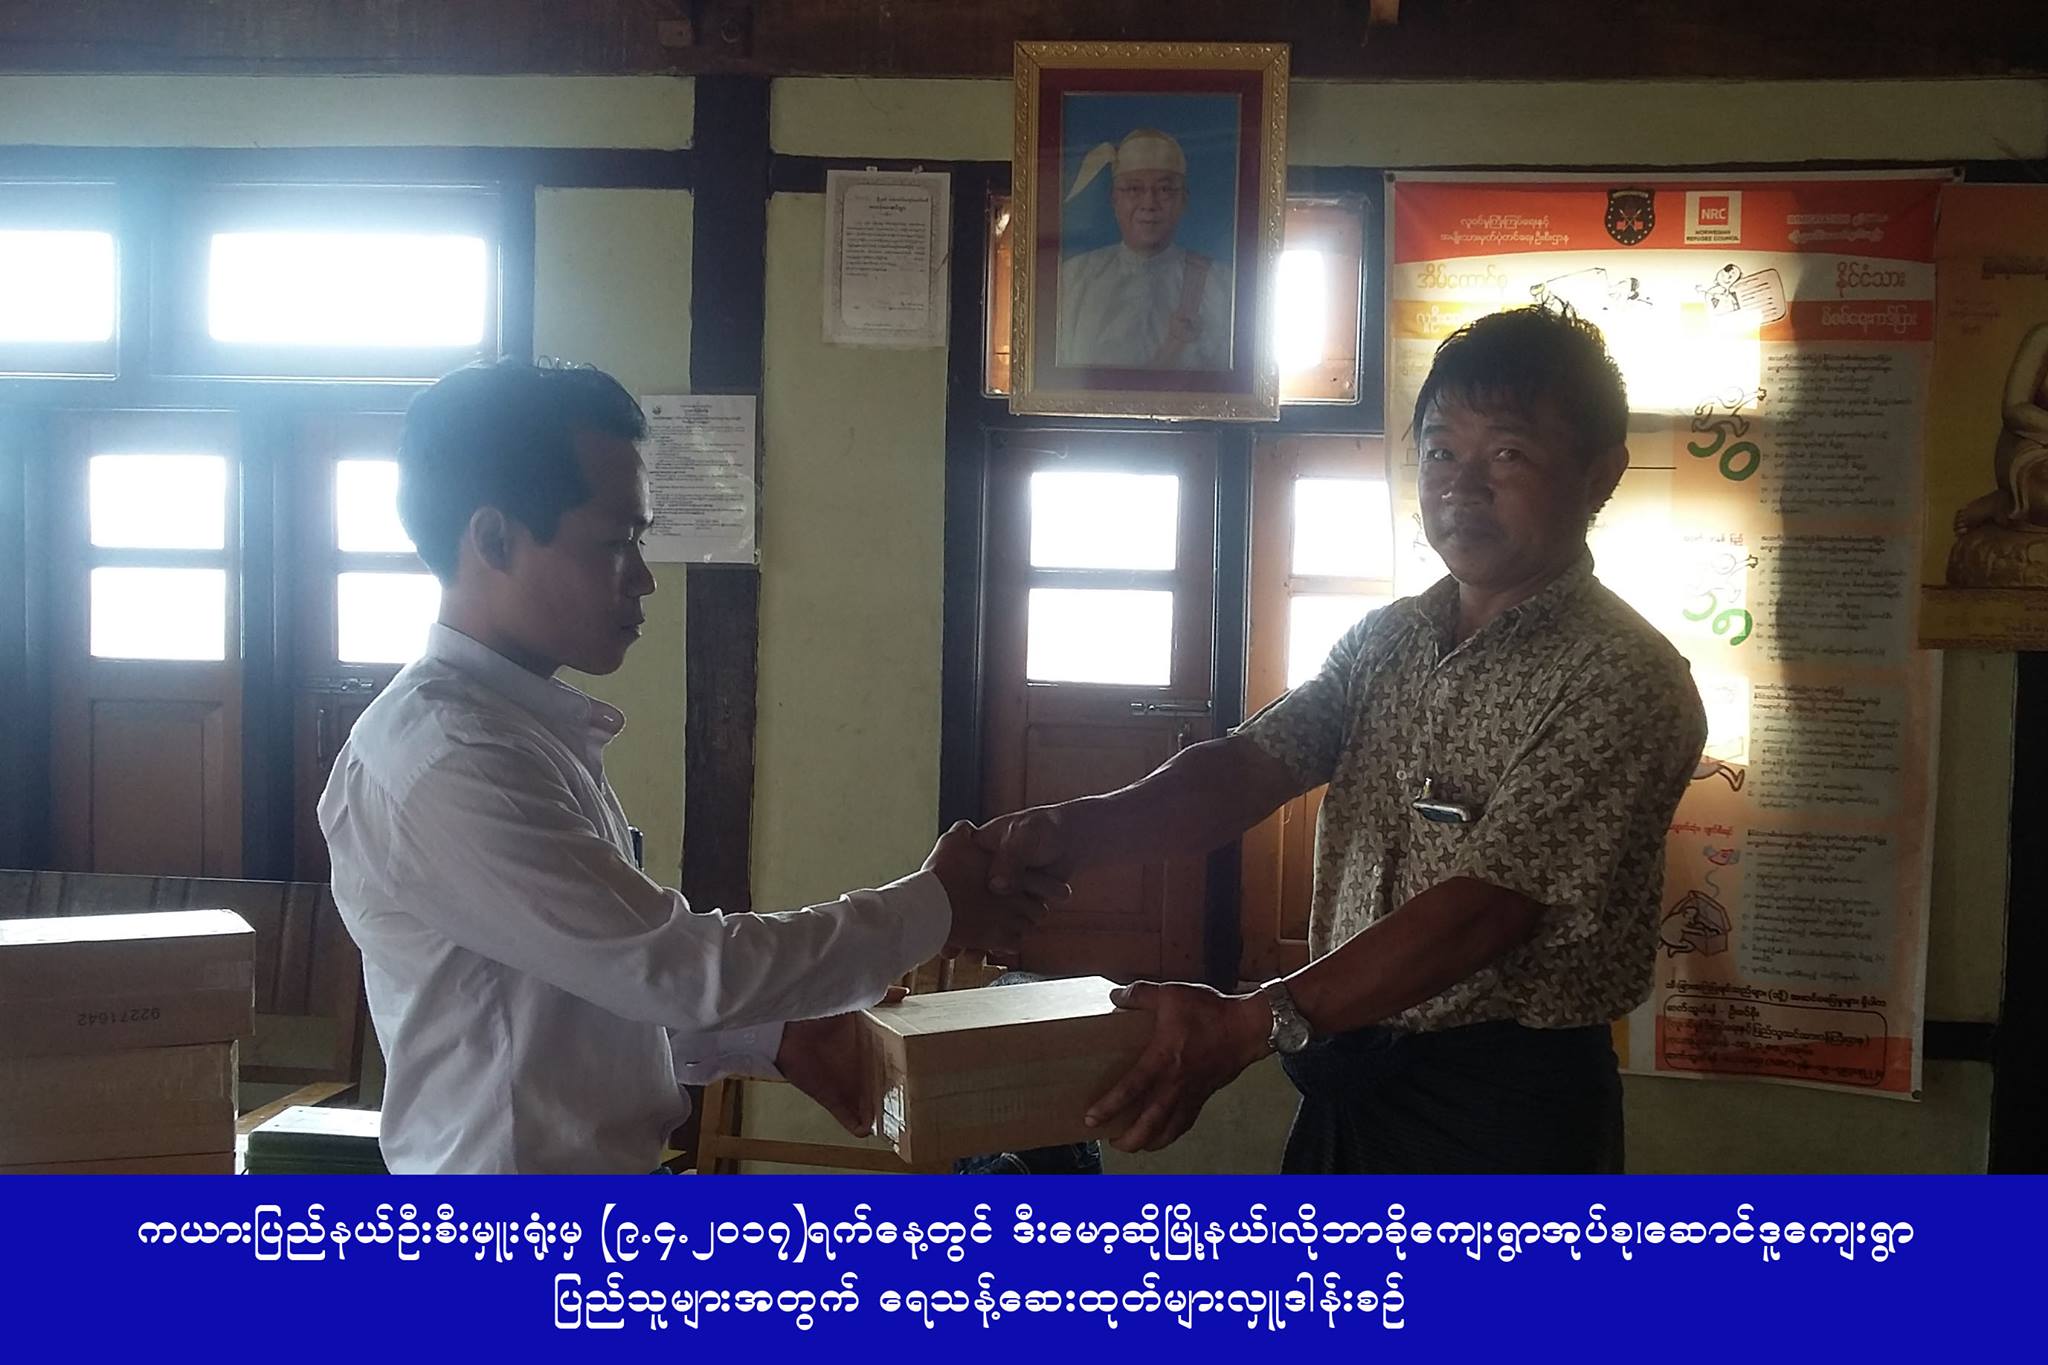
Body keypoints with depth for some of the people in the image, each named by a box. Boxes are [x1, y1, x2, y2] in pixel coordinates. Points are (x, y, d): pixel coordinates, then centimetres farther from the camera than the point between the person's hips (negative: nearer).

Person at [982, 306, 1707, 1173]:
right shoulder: (1385, 640, 8)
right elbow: (1242, 773, -3)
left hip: (1504, 1106, -6)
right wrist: (1066, 833, -23)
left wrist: (1254, 1023, -33)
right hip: (1345, 1083, 7)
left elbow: (1488, 903, -25)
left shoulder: (1624, 683, -15)